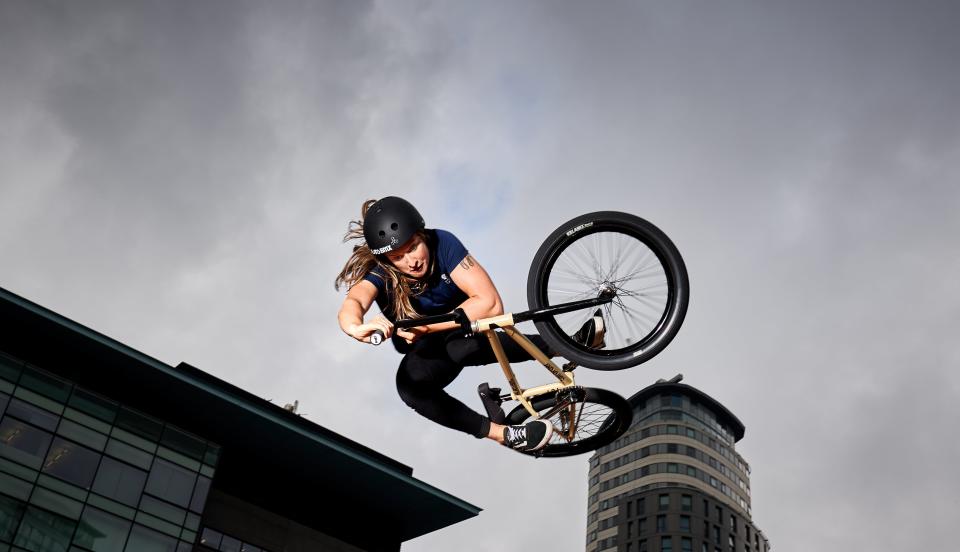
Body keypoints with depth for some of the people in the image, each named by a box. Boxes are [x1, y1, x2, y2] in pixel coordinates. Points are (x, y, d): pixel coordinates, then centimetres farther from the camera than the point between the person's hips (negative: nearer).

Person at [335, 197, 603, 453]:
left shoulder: (442, 243, -25)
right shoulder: (378, 273, -24)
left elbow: (490, 303, -32)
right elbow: (352, 304, -47)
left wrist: (426, 328, -41)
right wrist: (356, 327, -72)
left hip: (462, 329, 0)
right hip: (425, 350, 1)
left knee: (459, 346, -38)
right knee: (410, 382, -34)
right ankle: (500, 433, -29)